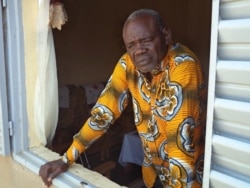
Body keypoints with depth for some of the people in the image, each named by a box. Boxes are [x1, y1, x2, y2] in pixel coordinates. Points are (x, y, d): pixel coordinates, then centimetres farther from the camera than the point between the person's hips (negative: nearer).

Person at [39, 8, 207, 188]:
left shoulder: (183, 65, -28)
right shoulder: (128, 64, -11)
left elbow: (181, 134, -32)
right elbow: (104, 112, -10)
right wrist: (67, 159, -11)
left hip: (190, 171, -4)